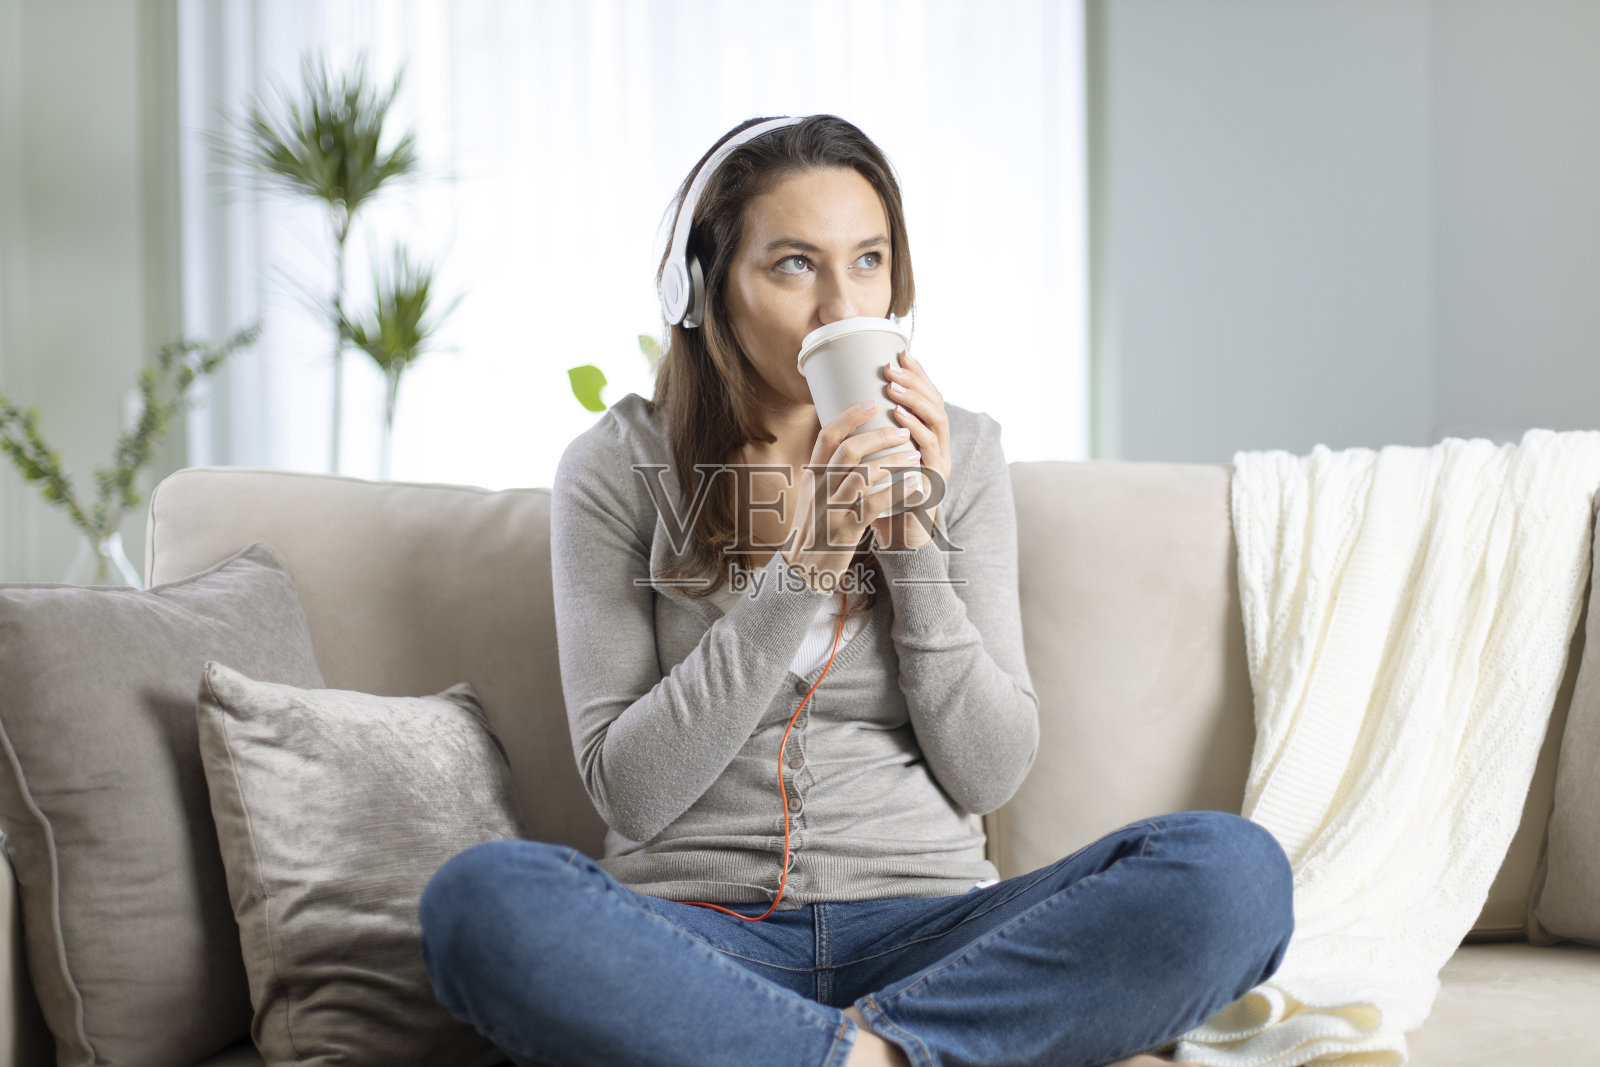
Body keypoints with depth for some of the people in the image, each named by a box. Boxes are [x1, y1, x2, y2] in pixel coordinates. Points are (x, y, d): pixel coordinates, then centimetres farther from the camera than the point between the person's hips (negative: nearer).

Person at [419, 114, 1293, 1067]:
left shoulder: (958, 453, 9)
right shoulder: (620, 467, 2)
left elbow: (992, 773, 4)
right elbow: (629, 789, -6)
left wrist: (914, 539, -7)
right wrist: (805, 570, -14)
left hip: (925, 930, 2)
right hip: (700, 935, -1)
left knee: (1234, 870, -23)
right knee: (480, 898, -34)